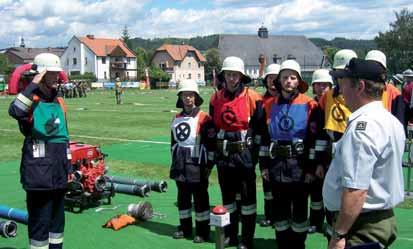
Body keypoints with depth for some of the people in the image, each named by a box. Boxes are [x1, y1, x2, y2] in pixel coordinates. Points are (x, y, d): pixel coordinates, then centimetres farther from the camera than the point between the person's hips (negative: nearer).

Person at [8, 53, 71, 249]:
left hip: (59, 173, 7)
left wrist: (68, 167, 17)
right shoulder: (30, 101, -9)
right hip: (38, 173, -7)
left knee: (57, 217, 17)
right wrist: (33, 85, -28)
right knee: (40, 220, -3)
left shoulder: (59, 102, 12)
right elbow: (14, 111, -34)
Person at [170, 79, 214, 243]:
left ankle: (203, 231, 12)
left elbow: (211, 143, -11)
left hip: (197, 167, -7)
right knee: (182, 197, 15)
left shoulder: (204, 118, -10)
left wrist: (208, 165, -12)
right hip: (181, 167, 7)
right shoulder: (177, 118, 11)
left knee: (200, 198, 2)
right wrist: (175, 162, 17)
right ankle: (185, 228, 28)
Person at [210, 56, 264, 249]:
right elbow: (212, 129, 12)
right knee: (227, 196, 14)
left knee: (247, 197, 5)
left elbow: (260, 129, -6)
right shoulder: (216, 99, 5)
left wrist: (256, 156, -7)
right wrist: (212, 155, 11)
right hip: (223, 155, 5)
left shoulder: (252, 98, -8)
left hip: (244, 155, -4)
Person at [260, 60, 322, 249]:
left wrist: (311, 168, -10)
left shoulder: (309, 105, -6)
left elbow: (315, 139, -8)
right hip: (277, 166, 3)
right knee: (280, 208, 12)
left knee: (300, 208, 8)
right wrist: (264, 165, 3)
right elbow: (264, 137, 7)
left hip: (300, 167, -3)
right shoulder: (269, 105, 6)